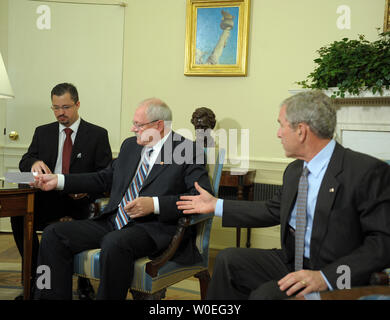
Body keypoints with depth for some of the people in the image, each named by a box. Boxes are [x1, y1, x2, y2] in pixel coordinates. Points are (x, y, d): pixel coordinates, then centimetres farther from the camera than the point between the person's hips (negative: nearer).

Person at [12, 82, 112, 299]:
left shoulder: (97, 134, 7)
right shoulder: (43, 132, 18)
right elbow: (24, 162, 11)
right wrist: (35, 163, -15)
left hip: (78, 202, -3)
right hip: (47, 198, 3)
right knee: (19, 215, -27)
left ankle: (82, 277, -4)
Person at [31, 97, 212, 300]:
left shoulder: (189, 151, -4)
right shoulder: (130, 145, 18)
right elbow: (105, 179, 26)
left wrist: (154, 204, -23)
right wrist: (59, 180, 18)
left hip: (155, 229, -7)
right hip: (114, 221, 7)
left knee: (114, 242, -36)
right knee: (54, 234, -7)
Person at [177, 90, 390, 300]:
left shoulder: (368, 171, -17)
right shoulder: (294, 170, 7)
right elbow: (273, 211, 20)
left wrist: (325, 277, -28)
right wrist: (216, 205, 19)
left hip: (335, 279, -7)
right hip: (291, 262, 7)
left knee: (266, 293, -29)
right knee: (228, 259, -8)